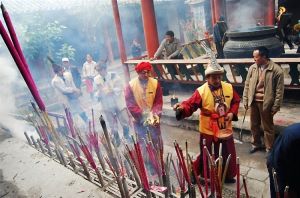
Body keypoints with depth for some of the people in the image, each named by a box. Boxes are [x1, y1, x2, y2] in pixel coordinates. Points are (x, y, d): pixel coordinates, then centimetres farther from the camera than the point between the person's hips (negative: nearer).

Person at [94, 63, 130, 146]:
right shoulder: (96, 79, -3)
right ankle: (117, 140, 32)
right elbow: (96, 92, 2)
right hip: (107, 106, 1)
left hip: (118, 103, -1)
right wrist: (99, 93, -20)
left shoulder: (114, 75, -9)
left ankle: (126, 135, 37)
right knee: (113, 126, 10)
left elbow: (120, 88, -11)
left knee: (125, 121, 8)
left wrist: (112, 91, -29)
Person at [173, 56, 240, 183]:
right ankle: (194, 174, 29)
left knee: (229, 153, 18)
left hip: (225, 128, 5)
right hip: (208, 130, -4)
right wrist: (182, 108, -45)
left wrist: (232, 113, -7)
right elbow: (190, 105, -24)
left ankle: (229, 176, 42)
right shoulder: (201, 91, -18)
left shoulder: (229, 88, -4)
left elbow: (236, 101, 10)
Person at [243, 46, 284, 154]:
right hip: (253, 101, 4)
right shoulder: (252, 68, 0)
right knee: (254, 125, 18)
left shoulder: (276, 70, -13)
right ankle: (256, 144, 38)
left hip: (266, 103, -4)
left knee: (267, 127, 10)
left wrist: (276, 106, -10)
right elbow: (247, 85, 6)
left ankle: (269, 149, 28)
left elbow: (279, 90, -9)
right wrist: (245, 100, 4)